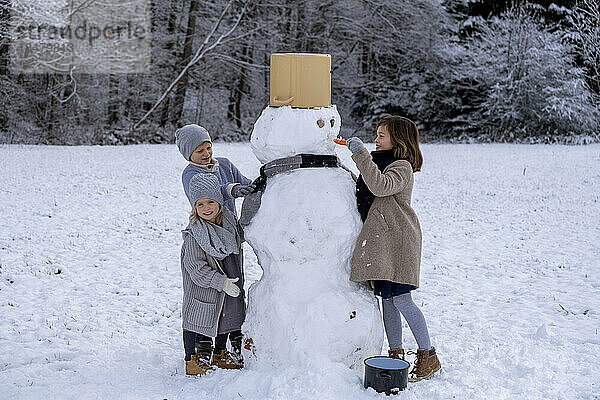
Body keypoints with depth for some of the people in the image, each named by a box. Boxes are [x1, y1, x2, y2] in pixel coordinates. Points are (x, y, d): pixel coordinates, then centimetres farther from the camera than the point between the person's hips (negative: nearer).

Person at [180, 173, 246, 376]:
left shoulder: (230, 220, -3)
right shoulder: (193, 234, -21)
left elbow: (240, 237, 19)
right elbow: (196, 268, -23)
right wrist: (221, 282, -29)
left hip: (231, 282, 6)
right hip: (202, 286, -6)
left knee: (229, 316, 17)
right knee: (199, 317, 2)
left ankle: (220, 354, 35)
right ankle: (192, 358, 17)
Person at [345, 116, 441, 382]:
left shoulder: (402, 167, -10)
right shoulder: (383, 163, 20)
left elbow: (380, 186, -29)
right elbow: (372, 189, 29)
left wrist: (360, 154, -26)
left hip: (397, 240, -10)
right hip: (381, 241, 10)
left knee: (400, 299, -11)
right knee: (387, 299, 10)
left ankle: (428, 356, -2)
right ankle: (396, 354, 17)